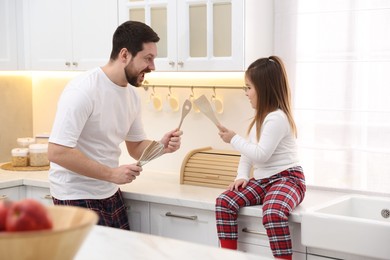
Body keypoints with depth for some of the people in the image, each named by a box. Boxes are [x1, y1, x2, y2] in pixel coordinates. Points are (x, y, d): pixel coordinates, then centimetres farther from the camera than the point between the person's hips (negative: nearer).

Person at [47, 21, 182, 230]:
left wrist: (161, 147, -6)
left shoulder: (132, 95, 4)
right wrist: (111, 174, -24)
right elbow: (57, 152, -25)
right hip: (77, 196, -7)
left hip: (110, 195, 8)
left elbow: (136, 146, 15)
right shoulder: (83, 90, -21)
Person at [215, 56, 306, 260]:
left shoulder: (277, 117, -15)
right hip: (262, 180, 9)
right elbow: (248, 152, 19)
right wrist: (242, 176, 3)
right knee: (224, 202, -12)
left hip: (286, 178, -9)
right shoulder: (261, 118, 17)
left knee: (273, 212, -40)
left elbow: (260, 154, -20)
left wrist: (233, 139, -10)